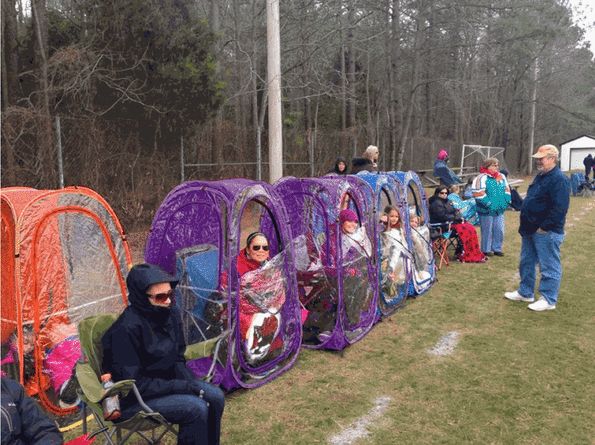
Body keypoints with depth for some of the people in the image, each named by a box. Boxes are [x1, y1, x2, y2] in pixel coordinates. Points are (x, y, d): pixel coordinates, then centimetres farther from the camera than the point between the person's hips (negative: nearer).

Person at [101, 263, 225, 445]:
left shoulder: (170, 314, -5)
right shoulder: (127, 329, -27)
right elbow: (133, 383, -25)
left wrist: (189, 383, -11)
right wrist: (182, 387, -23)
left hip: (164, 382, 7)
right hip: (132, 398, -7)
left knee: (215, 396, -7)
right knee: (196, 408, -22)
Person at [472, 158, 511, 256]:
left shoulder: (502, 177, 12)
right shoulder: (482, 178, -11)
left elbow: (507, 190, 20)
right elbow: (479, 194, -17)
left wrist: (506, 202, 5)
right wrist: (489, 204, -18)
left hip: (499, 210, 7)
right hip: (486, 211, -6)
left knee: (499, 231, 10)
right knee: (487, 231, 3)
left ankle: (497, 248, 24)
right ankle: (486, 250, 16)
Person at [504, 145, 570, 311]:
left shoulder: (559, 179, -18)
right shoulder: (541, 176, 14)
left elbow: (560, 208, -24)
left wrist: (544, 227, -22)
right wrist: (526, 224, 16)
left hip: (546, 232, -10)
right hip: (531, 229, 10)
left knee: (549, 266, 0)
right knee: (526, 262, 18)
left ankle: (548, 300, 9)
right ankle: (525, 293, 31)